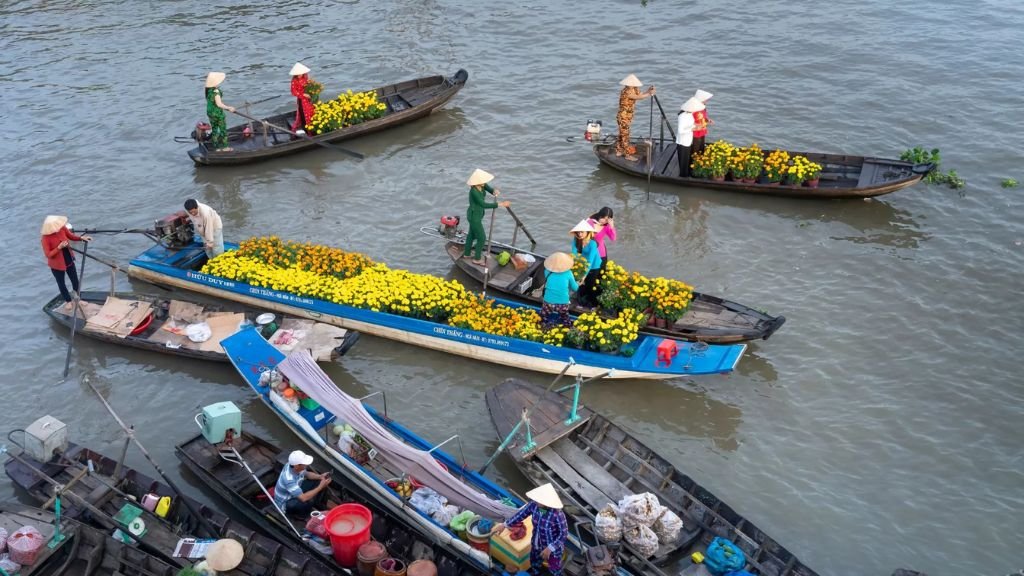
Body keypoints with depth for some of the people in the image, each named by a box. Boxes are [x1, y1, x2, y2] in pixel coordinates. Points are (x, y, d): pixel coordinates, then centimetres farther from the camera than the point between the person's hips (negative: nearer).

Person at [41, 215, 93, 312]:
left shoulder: (62, 228, -18)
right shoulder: (46, 238, -29)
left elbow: (71, 236, 1)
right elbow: (48, 255, -27)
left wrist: (81, 238, -16)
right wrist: (59, 247, -37)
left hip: (69, 260, 4)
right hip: (57, 264, -4)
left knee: (75, 279, 19)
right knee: (61, 283, 15)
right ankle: (68, 302, 37)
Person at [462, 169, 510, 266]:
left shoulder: (482, 185, -12)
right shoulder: (474, 191, -36)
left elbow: (491, 190, -9)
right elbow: (484, 205, -40)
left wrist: (495, 191, -35)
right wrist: (501, 204, -41)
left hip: (476, 214, 9)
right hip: (474, 217, -9)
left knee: (472, 234, 27)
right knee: (482, 238, 7)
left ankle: (466, 254, 47)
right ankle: (477, 259, 27)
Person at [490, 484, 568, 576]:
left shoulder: (557, 514, -40)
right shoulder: (534, 504, -23)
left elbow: (564, 533, -25)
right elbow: (521, 514, -5)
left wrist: (550, 548, -26)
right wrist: (504, 525, -1)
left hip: (553, 548, -6)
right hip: (537, 545, 6)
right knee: (534, 566, 32)